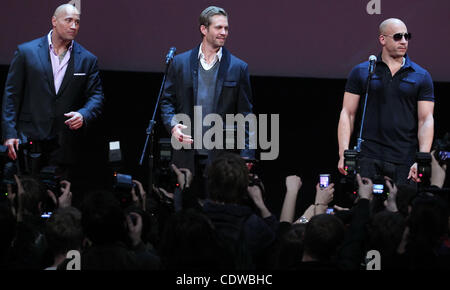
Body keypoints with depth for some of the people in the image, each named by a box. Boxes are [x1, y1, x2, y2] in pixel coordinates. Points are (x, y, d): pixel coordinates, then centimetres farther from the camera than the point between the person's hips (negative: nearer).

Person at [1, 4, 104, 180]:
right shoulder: (26, 52, 4)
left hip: (62, 146, 2)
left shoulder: (87, 60, 10)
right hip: (29, 140, -2)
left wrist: (83, 115, -13)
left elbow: (96, 96, 10)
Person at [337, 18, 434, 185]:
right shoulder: (361, 72, 9)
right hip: (369, 158, 0)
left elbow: (426, 120, 3)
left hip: (405, 160, 0)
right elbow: (347, 114, 7)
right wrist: (343, 154, -5)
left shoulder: (421, 76, 8)